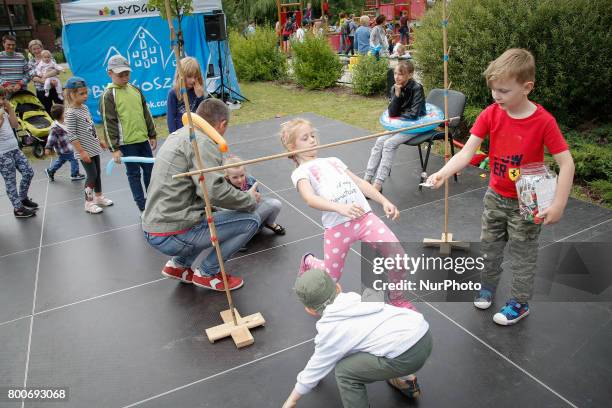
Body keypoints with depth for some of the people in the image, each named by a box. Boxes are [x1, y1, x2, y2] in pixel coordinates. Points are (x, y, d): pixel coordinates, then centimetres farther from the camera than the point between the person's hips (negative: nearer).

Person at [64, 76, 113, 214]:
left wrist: (99, 141, 21)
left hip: (93, 148, 8)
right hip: (84, 151, -8)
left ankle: (99, 197, 32)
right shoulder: (71, 113, -18)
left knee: (98, 173, 16)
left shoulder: (85, 107, 7)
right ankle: (89, 203, 11)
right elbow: (72, 135, -19)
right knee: (92, 175, -3)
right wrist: (82, 151, -21)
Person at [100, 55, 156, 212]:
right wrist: (114, 148, -13)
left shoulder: (135, 90, 9)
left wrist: (152, 135, 14)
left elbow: (146, 113, 15)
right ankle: (143, 207, 13)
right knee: (134, 174, 4)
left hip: (143, 139, 6)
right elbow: (108, 123, -11)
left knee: (149, 169, 12)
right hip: (126, 143, -5)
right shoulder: (108, 95, -8)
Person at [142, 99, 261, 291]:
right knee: (251, 220, -6)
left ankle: (178, 264, 21)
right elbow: (214, 191, -25)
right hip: (171, 235, -10)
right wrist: (251, 200, -8)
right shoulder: (203, 141, -14)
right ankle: (206, 273, 8)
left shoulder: (179, 134, 15)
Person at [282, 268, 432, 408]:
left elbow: (315, 369, 14)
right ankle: (406, 381, 43)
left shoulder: (330, 330, -2)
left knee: (345, 371, 7)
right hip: (424, 332, 8)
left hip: (408, 355, -8)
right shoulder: (353, 298, 16)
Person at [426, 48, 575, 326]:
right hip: (495, 196, 4)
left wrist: (558, 205, -24)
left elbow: (566, 162, -19)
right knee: (489, 246, 21)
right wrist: (442, 173, -35)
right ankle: (487, 285, 46)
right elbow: (467, 152, -18)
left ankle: (519, 303, 32)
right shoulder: (491, 114, -12)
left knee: (522, 254, 12)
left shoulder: (543, 121, -22)